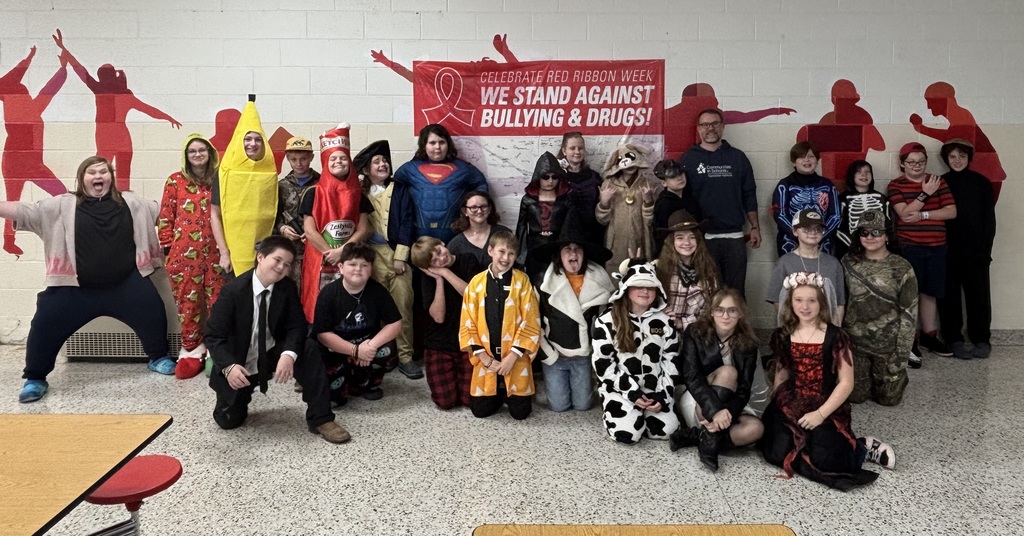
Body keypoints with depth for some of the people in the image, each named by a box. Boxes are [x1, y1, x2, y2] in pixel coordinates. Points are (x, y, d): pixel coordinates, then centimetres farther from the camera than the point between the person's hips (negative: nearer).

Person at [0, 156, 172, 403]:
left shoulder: (130, 202, 6)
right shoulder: (64, 205, 1)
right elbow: (27, 211, -5)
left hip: (126, 283, 1)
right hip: (76, 287, -1)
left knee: (153, 312, 1)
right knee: (45, 324, -2)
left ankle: (158, 358, 27)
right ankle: (35, 378, 17)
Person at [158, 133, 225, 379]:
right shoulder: (175, 181, 4)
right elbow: (165, 217, 4)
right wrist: (168, 247, -1)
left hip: (215, 252, 1)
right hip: (184, 253, -1)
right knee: (187, 302, 3)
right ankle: (191, 351, 13)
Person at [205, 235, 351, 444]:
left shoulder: (288, 288, -11)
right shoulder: (233, 291, -22)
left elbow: (297, 327, -14)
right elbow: (214, 336, -22)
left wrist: (289, 354, -36)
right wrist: (229, 366, -39)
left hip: (272, 354, 2)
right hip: (240, 365, -2)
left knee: (308, 349, -26)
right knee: (229, 421, -3)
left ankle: (321, 419, -17)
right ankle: (242, 395, 36)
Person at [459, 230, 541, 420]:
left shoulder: (522, 281, -6)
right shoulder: (476, 282, 0)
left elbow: (531, 325, -7)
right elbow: (468, 325, 1)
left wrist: (511, 357, -13)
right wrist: (485, 358, -7)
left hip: (515, 358, -2)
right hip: (486, 359, 2)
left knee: (520, 412, 1)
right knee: (480, 410, 4)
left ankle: (509, 394, 34)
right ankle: (498, 394, 35)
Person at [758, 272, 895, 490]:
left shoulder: (835, 336, -6)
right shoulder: (781, 336, 6)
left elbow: (846, 383, -7)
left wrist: (821, 414, -16)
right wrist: (778, 406, 4)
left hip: (827, 407, -3)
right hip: (791, 404, 4)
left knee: (822, 459, -25)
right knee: (778, 453, -19)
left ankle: (861, 448, 7)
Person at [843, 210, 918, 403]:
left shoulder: (902, 268, -12)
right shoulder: (848, 263, -4)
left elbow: (909, 314, -10)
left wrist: (901, 355, -13)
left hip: (888, 344, -2)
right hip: (854, 341, 2)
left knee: (888, 398, 8)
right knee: (856, 396, 8)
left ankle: (897, 376, 41)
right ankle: (869, 376, 41)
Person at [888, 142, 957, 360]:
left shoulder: (938, 181, 7)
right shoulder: (896, 185, -1)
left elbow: (951, 212, -1)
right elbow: (904, 213, -13)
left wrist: (923, 215, -12)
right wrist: (925, 193, -17)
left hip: (937, 247, 3)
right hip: (908, 247, -3)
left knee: (929, 292, 11)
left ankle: (928, 335, 23)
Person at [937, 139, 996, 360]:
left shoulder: (982, 182, 3)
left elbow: (989, 219, 2)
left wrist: (985, 249, -6)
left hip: (975, 251, 0)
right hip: (947, 251, 0)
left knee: (979, 296, 4)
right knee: (949, 297, 4)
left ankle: (981, 340, 15)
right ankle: (954, 340, 13)